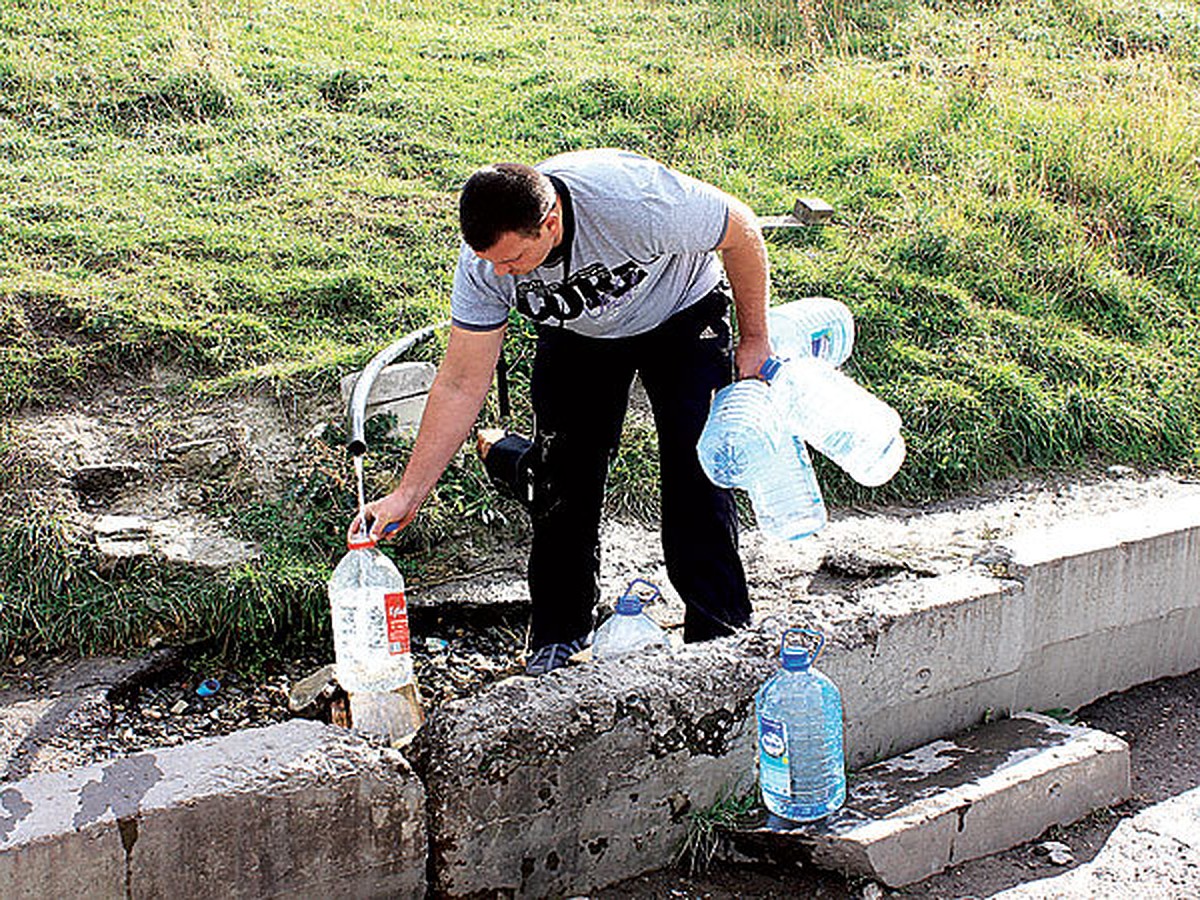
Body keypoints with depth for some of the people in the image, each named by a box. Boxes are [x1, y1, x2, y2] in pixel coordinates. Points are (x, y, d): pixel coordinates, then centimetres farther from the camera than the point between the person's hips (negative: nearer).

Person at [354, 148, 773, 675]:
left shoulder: (637, 201, -41)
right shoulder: (483, 261, -28)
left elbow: (742, 231, -21)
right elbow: (460, 385, -20)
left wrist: (754, 340, -10)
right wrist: (407, 494, -22)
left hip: (681, 313, -3)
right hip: (577, 334, 3)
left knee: (697, 474, -12)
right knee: (561, 478, -5)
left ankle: (720, 630, 4)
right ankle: (559, 634, 14)